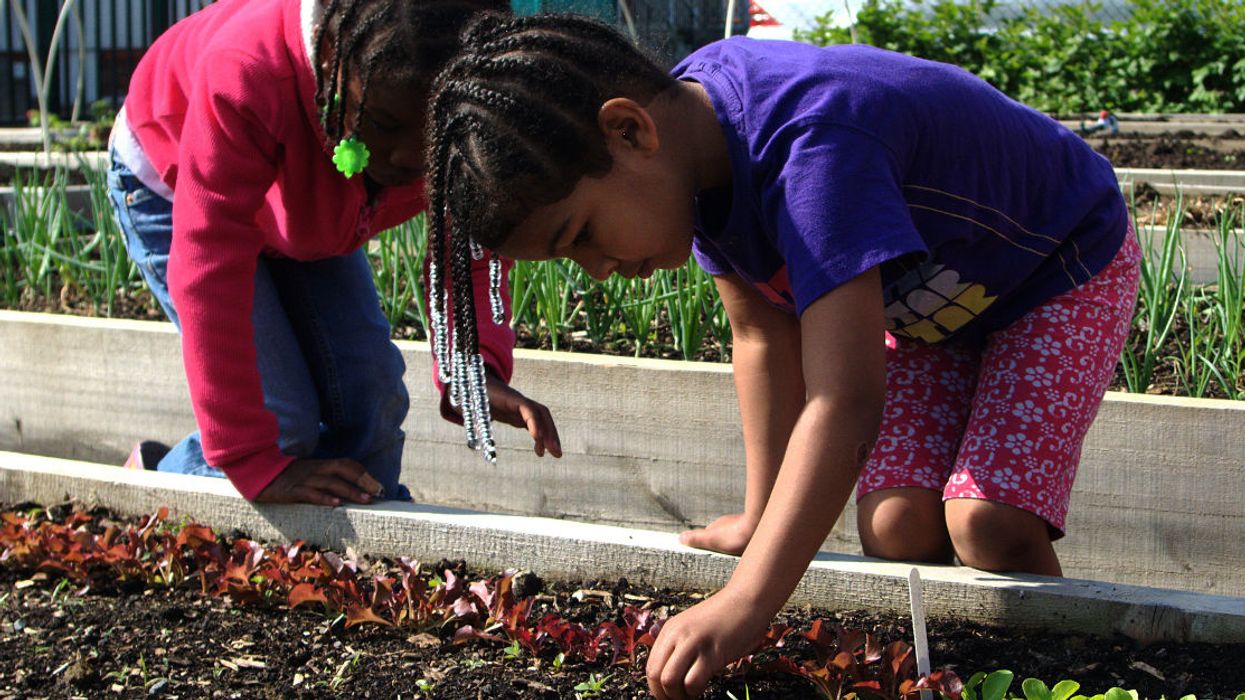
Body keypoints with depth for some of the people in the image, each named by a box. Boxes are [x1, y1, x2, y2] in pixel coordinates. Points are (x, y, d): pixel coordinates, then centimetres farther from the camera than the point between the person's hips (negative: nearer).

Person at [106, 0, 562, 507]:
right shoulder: (245, 78, -46)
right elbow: (210, 273, -45)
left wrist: (478, 365, -40)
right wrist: (256, 464, -44)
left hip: (299, 209, 5)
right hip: (174, 192, -5)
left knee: (369, 397, -4)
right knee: (282, 423, -14)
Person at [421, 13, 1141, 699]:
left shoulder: (811, 149, -43)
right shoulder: (693, 122, -17)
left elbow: (844, 407, -51)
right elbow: (765, 338, -4)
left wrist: (745, 605, -57)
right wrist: (763, 518, -1)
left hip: (1063, 265, -7)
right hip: (928, 301, 7)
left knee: (989, 526, -22)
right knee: (899, 525, -10)